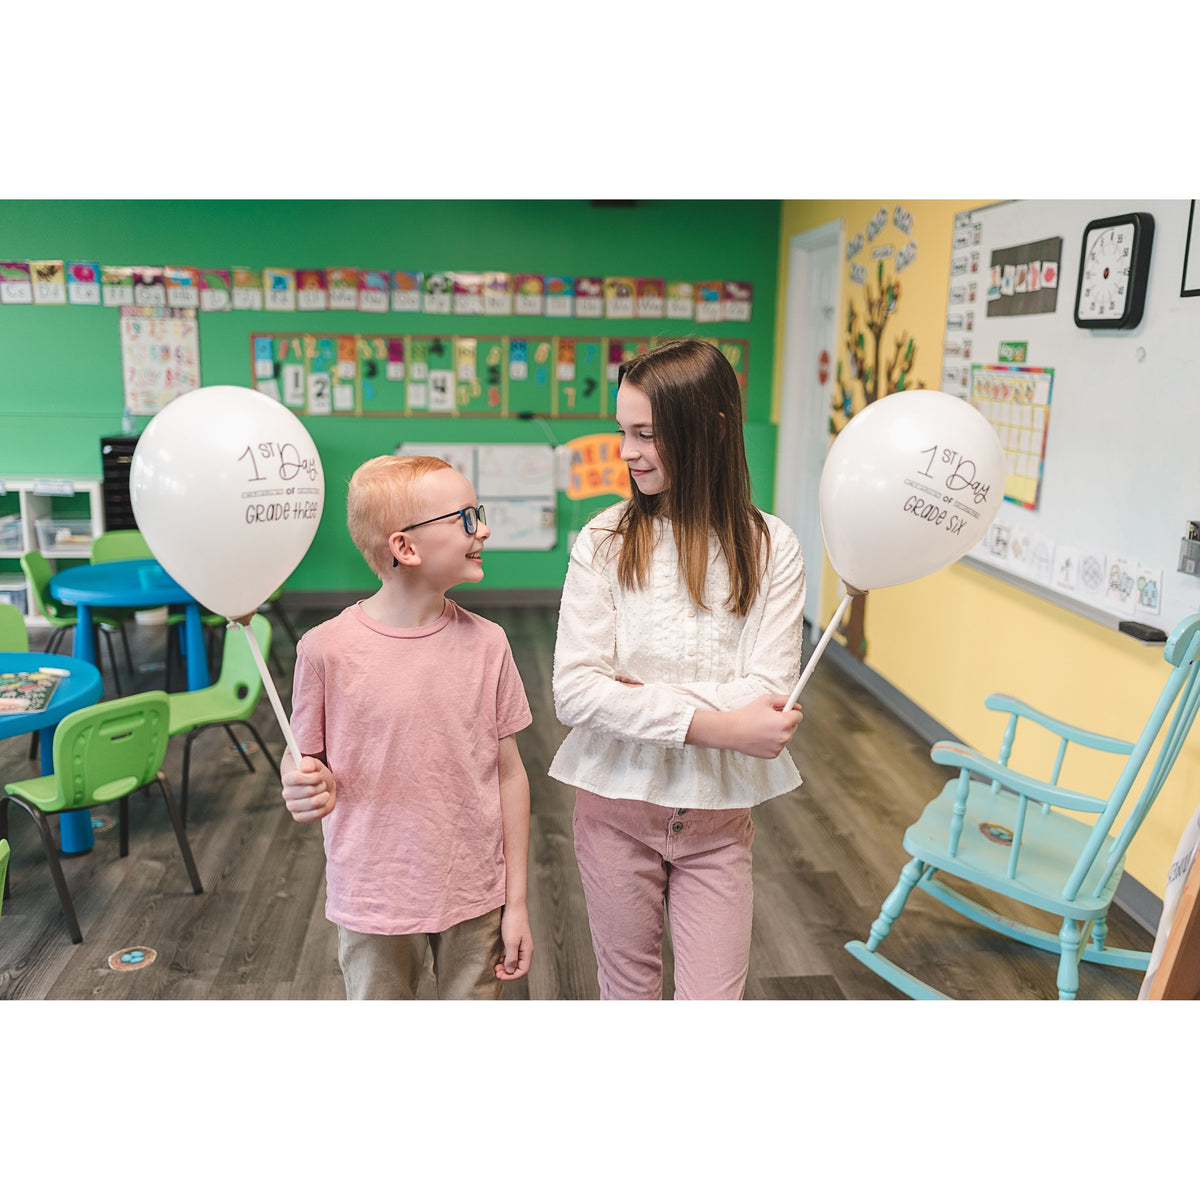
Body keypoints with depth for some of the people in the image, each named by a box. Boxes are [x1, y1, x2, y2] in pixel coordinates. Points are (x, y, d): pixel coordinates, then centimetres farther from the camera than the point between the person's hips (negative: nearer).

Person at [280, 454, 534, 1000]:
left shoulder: (486, 643, -6)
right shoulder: (327, 648, -13)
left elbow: (509, 773, -1)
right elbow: (300, 760, -1)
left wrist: (517, 901, 1)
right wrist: (305, 790, -25)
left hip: (476, 898, 2)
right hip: (374, 902, -1)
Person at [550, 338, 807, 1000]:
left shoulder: (769, 548, -6)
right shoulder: (604, 541, -8)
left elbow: (767, 694, -13)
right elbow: (573, 690, -16)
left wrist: (640, 693, -18)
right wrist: (716, 725, -22)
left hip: (718, 813, 0)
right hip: (618, 803, 0)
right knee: (629, 994, 17)